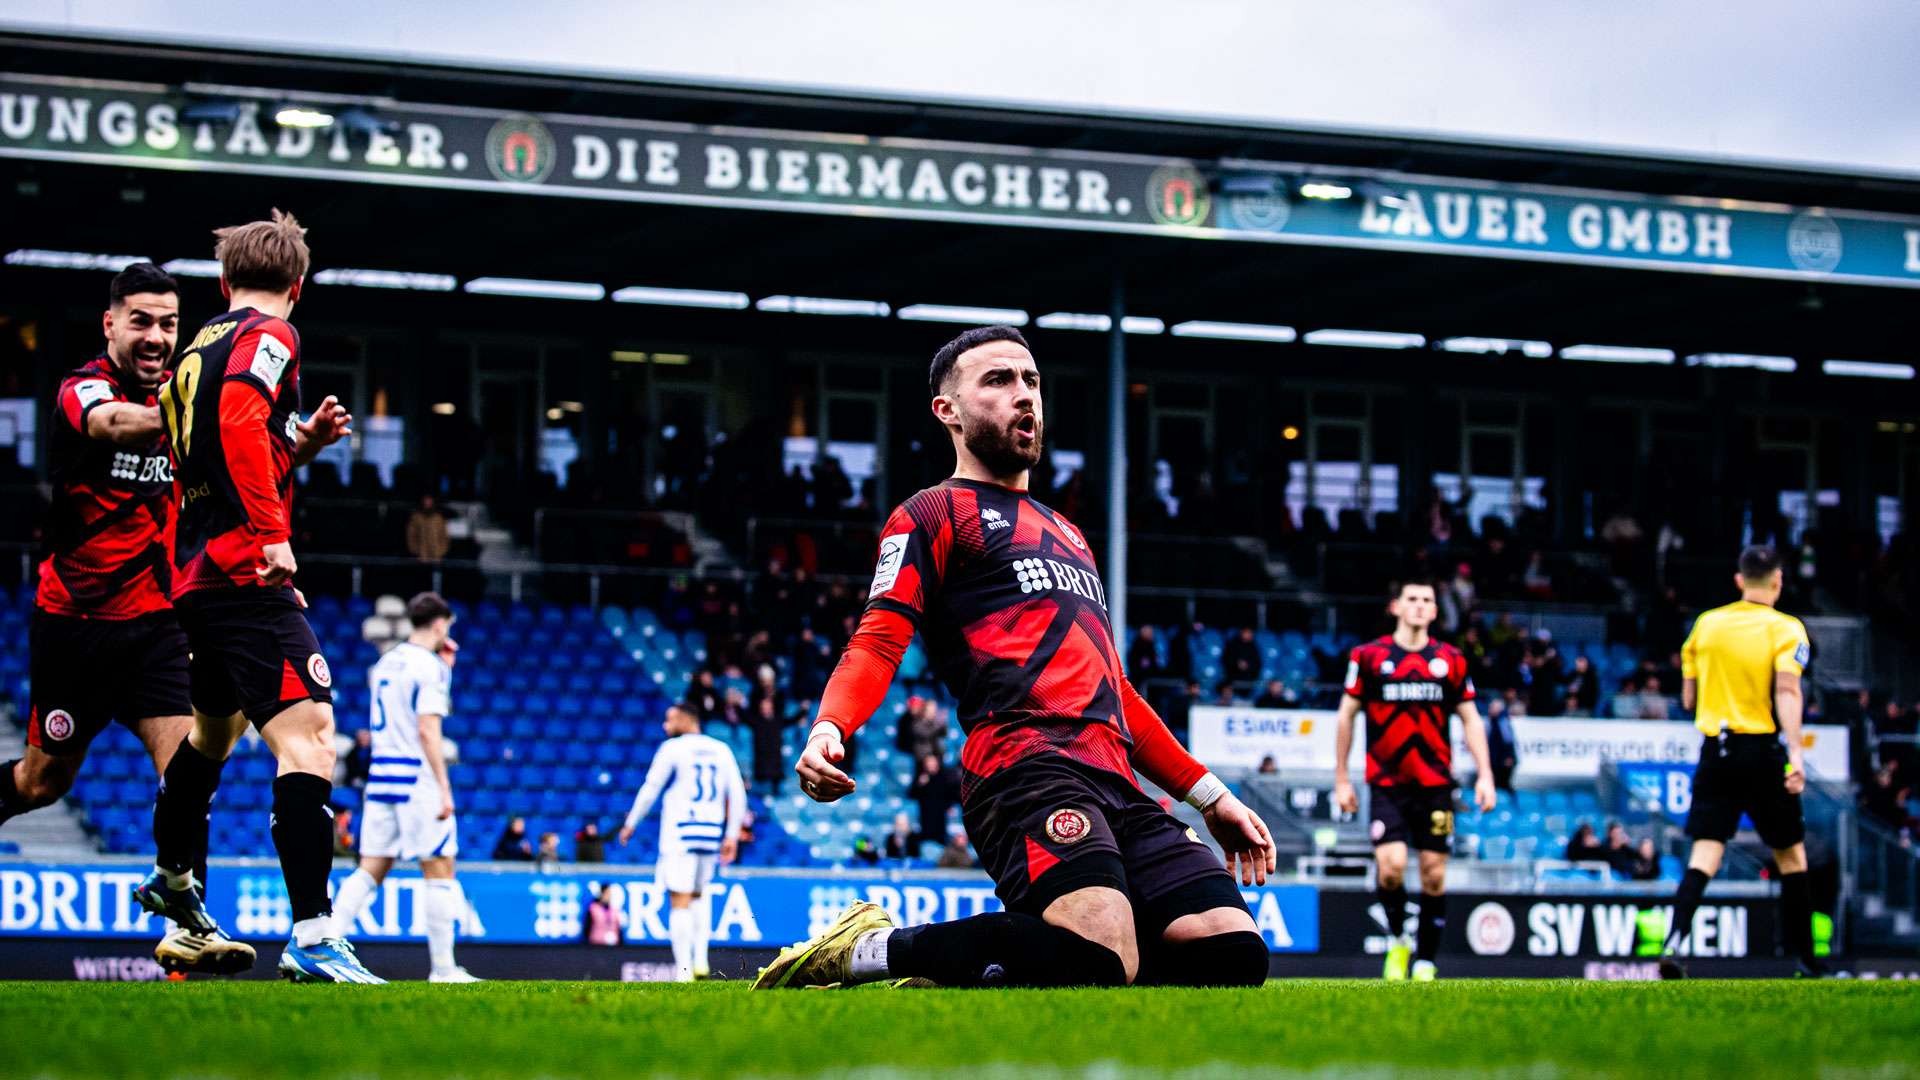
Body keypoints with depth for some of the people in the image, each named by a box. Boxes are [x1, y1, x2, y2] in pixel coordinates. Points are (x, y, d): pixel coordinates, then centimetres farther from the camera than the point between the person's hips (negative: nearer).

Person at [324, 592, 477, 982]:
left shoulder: (386, 662, 15)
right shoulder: (431, 667, -9)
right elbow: (427, 730, -17)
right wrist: (444, 789, -17)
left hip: (380, 777, 7)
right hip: (418, 780, -7)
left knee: (370, 870, 8)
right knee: (439, 870, -2)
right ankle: (442, 968, -2)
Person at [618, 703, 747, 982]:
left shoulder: (672, 749, -4)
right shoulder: (722, 750, 12)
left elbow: (649, 790, -1)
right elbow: (738, 796, 11)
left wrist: (630, 824, 10)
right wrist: (732, 836, 17)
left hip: (679, 834, -5)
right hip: (711, 833, 5)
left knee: (680, 904, -4)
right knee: (699, 892, 25)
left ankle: (684, 972, -10)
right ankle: (700, 957, 12)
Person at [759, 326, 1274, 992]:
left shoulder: (1067, 536, 35)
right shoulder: (933, 515, 10)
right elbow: (878, 643, -4)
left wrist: (1209, 795, 31)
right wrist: (829, 728, -25)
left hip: (1113, 785, 8)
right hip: (1026, 768, -8)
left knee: (1235, 953, -13)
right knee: (1105, 964, -31)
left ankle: (958, 971, -3)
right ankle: (868, 949, -12)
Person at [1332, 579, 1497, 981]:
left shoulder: (1451, 661, 6)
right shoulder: (1369, 657, 1)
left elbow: (1471, 720, 11)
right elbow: (1346, 715, 7)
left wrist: (1484, 774, 1)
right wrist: (1341, 779, 5)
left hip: (1435, 783, 2)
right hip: (1386, 783, -2)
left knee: (1434, 874, 0)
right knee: (1391, 867, -16)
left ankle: (1425, 963, 11)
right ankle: (1397, 941, 11)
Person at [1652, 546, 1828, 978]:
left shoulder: (1706, 623, 9)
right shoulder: (1786, 629, -4)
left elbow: (1688, 698, 14)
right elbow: (1786, 690, -18)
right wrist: (1795, 754, -24)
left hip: (1714, 750, 3)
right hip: (1762, 751, -3)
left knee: (1704, 854, -1)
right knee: (1790, 854, 10)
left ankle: (1674, 939, -22)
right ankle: (1804, 956, 14)